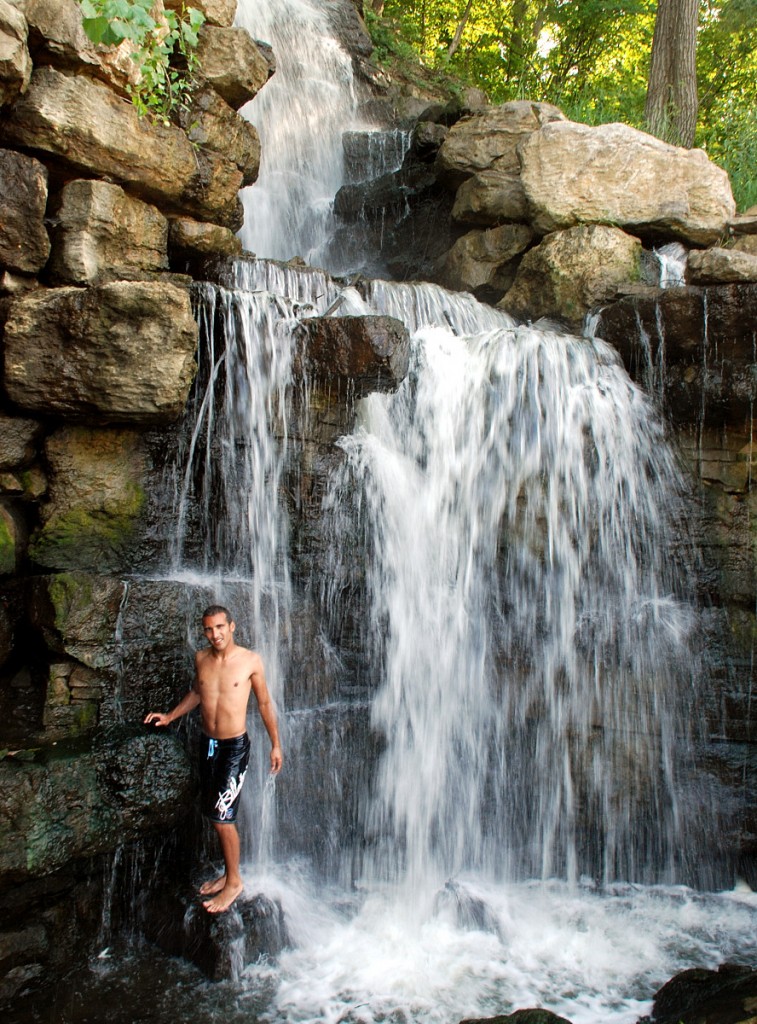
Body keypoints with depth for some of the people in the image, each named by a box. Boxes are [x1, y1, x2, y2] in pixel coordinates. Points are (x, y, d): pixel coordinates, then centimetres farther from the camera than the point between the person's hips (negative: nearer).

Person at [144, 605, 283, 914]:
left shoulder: (250, 660, -11)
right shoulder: (201, 658, 1)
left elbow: (264, 703, -3)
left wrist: (275, 744, -1)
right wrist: (170, 717, 10)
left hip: (234, 746, -5)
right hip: (208, 743, 5)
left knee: (223, 816, -5)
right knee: (215, 814, 14)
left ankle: (234, 882, 13)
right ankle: (229, 872, 31)